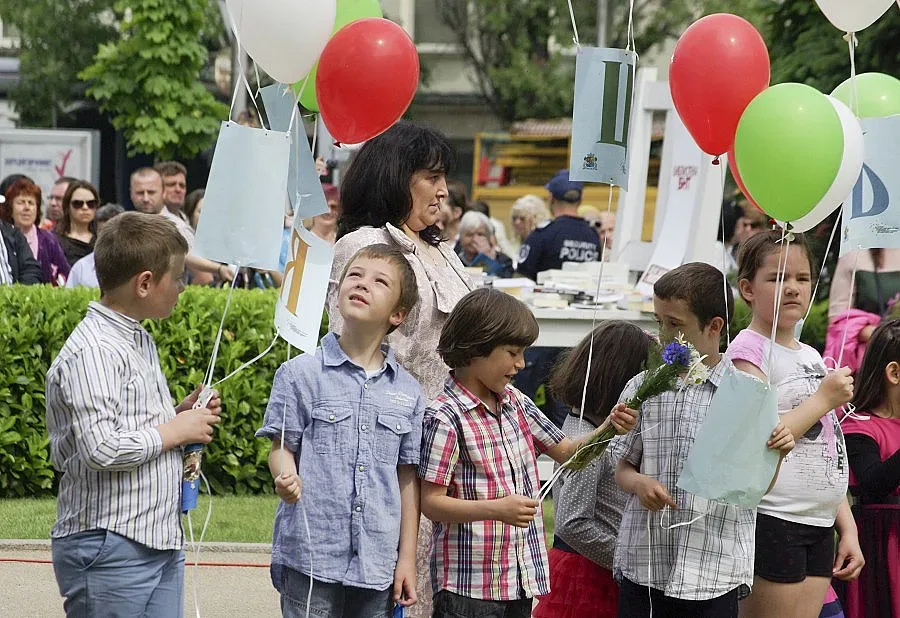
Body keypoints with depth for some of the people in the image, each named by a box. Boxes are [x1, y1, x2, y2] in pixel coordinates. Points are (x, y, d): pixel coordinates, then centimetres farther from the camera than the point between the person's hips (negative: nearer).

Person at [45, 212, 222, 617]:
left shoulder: (140, 341, 17)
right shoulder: (92, 351, -16)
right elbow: (100, 449, -25)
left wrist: (180, 414, 9)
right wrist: (174, 432, -12)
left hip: (162, 544, 9)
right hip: (109, 550, -9)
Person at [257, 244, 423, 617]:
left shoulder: (408, 393, 7)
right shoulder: (300, 374, 0)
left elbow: (408, 478, 10)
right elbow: (282, 447, 1)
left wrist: (407, 558, 9)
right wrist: (287, 479, -22)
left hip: (377, 563, 3)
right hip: (311, 557, -3)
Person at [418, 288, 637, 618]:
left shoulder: (515, 402, 9)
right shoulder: (445, 417, -13)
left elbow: (565, 451, 20)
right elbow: (431, 502, -14)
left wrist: (608, 430, 1)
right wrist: (496, 509, -27)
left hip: (522, 577, 7)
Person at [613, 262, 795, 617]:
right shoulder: (643, 387, 4)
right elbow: (623, 466, 11)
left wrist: (776, 451, -16)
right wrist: (639, 483, -10)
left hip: (713, 572, -2)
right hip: (642, 564, 2)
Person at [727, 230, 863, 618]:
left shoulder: (813, 357, 18)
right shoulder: (749, 350, -8)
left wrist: (848, 528, 17)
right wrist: (823, 399, -15)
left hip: (818, 527, 8)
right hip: (771, 521, -8)